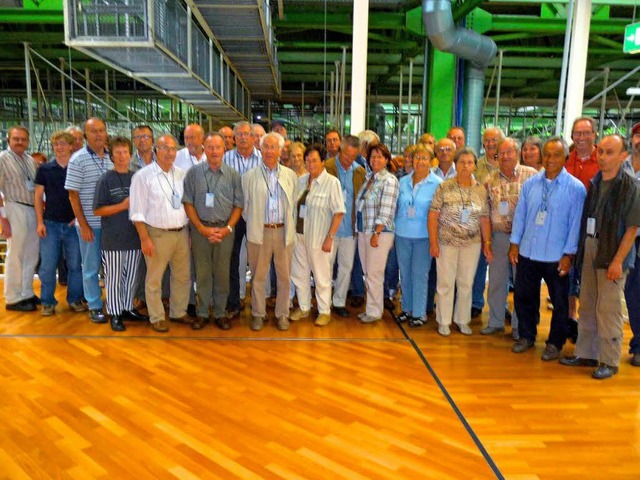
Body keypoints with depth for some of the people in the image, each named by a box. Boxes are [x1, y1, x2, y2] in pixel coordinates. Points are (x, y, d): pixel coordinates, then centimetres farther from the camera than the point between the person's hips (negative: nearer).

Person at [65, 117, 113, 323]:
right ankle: (95, 306, 20)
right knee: (91, 267, 7)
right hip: (90, 223, -3)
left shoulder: (112, 157, 5)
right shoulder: (78, 159, -7)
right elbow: (73, 195, -7)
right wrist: (83, 225, -11)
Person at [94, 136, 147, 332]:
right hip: (113, 237, -4)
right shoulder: (106, 180, -5)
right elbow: (98, 210, -7)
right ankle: (115, 314, 17)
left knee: (131, 276, 14)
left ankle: (128, 308, 29)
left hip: (134, 236, 4)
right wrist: (123, 206, -15)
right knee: (114, 278, 5)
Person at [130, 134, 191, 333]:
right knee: (154, 279, 6)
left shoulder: (182, 174, 7)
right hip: (158, 234, -5)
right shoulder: (143, 176, -6)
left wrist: (191, 231, 7)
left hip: (182, 233, 5)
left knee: (183, 276, 14)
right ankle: (157, 317, 21)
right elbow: (137, 212, -8)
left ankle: (178, 312, 31)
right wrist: (145, 239, -12)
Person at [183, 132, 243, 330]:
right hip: (200, 228, 0)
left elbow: (238, 205, 4)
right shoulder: (194, 173, 0)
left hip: (225, 230, 1)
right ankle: (202, 313, 19)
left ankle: (220, 313, 19)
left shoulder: (233, 175, 2)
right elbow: (188, 203, 0)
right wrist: (202, 228, -7)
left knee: (222, 273, 7)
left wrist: (228, 228, -7)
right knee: (202, 272, 7)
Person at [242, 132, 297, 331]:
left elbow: (293, 203, 11)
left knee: (284, 276, 8)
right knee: (258, 276, 8)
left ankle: (282, 314, 22)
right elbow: (245, 205, 5)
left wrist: (290, 225, 10)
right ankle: (258, 314, 22)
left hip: (284, 232, 1)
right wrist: (252, 224, 7)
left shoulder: (290, 175, 6)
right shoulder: (249, 176, 0)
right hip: (259, 232, -1)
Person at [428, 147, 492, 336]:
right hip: (447, 243, -3)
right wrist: (433, 243, -10)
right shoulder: (444, 187, -7)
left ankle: (463, 320, 28)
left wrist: (487, 244, 3)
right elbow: (433, 215, -7)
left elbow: (484, 219, 6)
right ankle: (444, 321, 21)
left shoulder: (481, 190, 3)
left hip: (472, 244, 3)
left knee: (466, 283, 11)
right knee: (446, 283, 6)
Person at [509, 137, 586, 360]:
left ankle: (555, 343, 28)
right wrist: (514, 244, 4)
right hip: (527, 253, 4)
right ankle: (526, 336, 33)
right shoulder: (530, 184, 3)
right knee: (523, 297, 14)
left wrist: (569, 255, -10)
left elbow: (576, 223, -8)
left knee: (559, 302, 10)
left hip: (557, 258, -3)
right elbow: (520, 214, 7)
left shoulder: (576, 188, -8)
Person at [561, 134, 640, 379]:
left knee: (608, 308, -1)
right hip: (589, 248, 6)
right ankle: (585, 353, 25)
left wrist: (618, 261, -15)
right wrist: (580, 249, 7)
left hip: (612, 252, -6)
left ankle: (609, 361, 13)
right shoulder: (594, 183, 7)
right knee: (587, 305, 12)